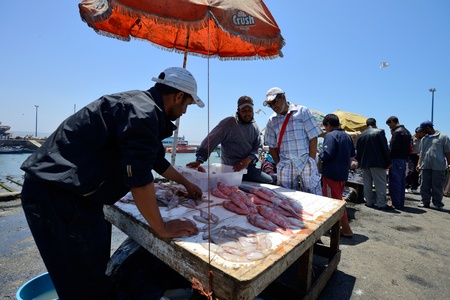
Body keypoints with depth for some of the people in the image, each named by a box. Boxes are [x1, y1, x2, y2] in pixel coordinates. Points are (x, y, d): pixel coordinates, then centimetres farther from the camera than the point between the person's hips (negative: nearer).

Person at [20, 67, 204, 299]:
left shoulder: (141, 105, 13)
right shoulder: (142, 111, -20)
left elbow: (157, 158, 23)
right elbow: (139, 178, -25)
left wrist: (186, 183, 32)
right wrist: (162, 229, -13)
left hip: (69, 190, 10)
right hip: (55, 194, -10)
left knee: (96, 267, 20)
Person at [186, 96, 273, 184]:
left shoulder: (255, 126, 10)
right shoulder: (229, 123, -10)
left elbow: (259, 147, 6)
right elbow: (210, 140, -15)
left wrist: (248, 159, -15)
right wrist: (199, 160, -24)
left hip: (249, 166, 7)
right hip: (232, 168, -7)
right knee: (270, 181, -14)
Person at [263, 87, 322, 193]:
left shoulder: (302, 111, 1)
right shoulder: (272, 121, 8)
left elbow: (313, 138, -3)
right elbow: (272, 146, 10)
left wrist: (311, 161, -7)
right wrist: (279, 164, 1)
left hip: (306, 164, -2)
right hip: (285, 167, 3)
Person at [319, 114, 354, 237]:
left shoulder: (330, 136, -16)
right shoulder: (347, 136, 11)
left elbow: (327, 154, -25)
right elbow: (352, 154, 17)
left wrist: (319, 156, -7)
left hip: (331, 174, -9)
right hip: (343, 173, 9)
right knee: (337, 199, 21)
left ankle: (346, 230, 6)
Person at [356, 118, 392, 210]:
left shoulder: (361, 135, 9)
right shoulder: (379, 132, -4)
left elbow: (358, 152, 12)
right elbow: (385, 148, -7)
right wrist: (388, 162, -2)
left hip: (364, 163, 5)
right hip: (377, 162, -4)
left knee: (367, 184, 9)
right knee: (380, 183, 1)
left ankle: (370, 202, 16)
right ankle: (382, 204, 3)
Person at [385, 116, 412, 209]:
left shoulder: (397, 132, -14)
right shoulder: (407, 131, 16)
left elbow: (393, 148, -18)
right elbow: (409, 148, 16)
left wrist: (389, 159, -10)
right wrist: (405, 157, 15)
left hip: (396, 159, -10)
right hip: (404, 159, 10)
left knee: (394, 182, -4)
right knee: (402, 182, 13)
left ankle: (396, 204, 0)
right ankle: (401, 203, 21)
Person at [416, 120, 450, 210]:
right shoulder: (423, 139, 16)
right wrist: (419, 163, 11)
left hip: (438, 166, -4)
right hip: (425, 166, 4)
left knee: (437, 186, 2)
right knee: (424, 186, 6)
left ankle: (438, 203, 12)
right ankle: (425, 202, 14)